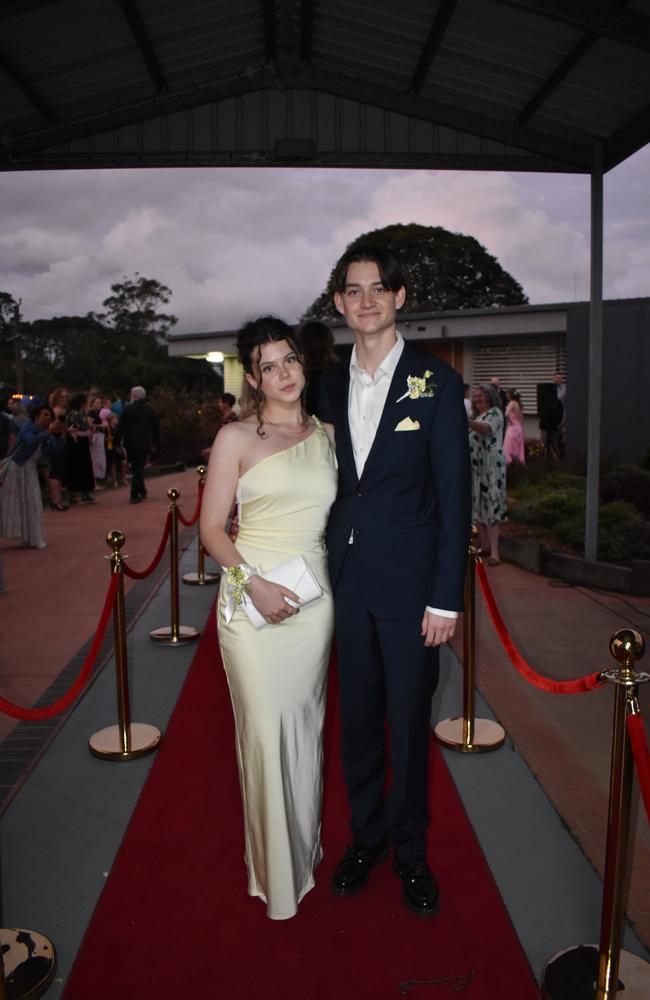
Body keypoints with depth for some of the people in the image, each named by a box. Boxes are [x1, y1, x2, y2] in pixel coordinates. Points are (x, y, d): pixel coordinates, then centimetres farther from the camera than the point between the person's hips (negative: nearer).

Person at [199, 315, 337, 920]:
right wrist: (253, 584, -17)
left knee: (306, 727, 14)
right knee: (266, 730, 2)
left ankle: (307, 845, 37)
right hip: (253, 600, -3)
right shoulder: (235, 439, -2)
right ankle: (276, 869, 24)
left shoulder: (325, 434, 9)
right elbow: (211, 528, -4)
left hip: (314, 599, 3)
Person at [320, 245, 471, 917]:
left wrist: (446, 597, -11)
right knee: (357, 718, 16)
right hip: (347, 578, 4)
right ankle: (366, 834, 38)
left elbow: (454, 495, -8)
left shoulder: (436, 382, -6)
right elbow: (333, 479, 9)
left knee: (409, 723, 9)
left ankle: (410, 849, 32)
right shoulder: (330, 383, 7)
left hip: (409, 582, -3)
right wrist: (328, 567, 4)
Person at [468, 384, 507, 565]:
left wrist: (467, 422, -43)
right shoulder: (477, 417, 22)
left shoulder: (495, 412, -4)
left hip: (491, 465, -8)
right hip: (475, 465, 8)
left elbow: (486, 428, -26)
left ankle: (494, 552, -14)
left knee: (490, 505, -12)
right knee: (477, 505, 7)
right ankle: (484, 546, 15)